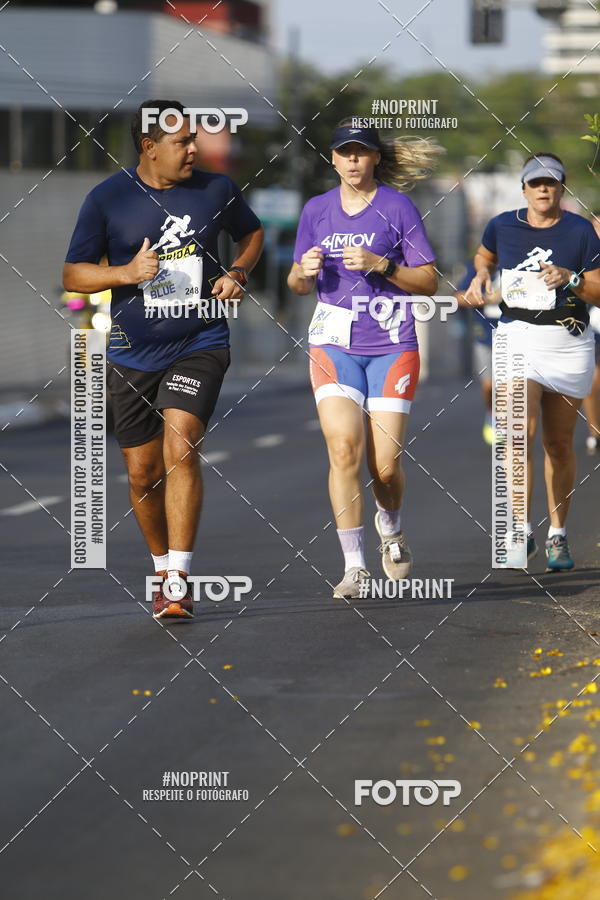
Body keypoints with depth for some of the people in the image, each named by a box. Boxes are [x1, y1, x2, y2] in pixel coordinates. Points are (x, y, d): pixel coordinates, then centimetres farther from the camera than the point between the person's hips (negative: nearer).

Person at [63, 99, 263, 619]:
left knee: (180, 448, -20)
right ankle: (162, 568, 30)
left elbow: (252, 233, 21)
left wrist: (238, 273, 2)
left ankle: (179, 580, -18)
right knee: (142, 473, 7)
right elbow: (73, 274, 0)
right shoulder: (107, 199, -3)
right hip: (133, 355, 1)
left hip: (200, 346, -1)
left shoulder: (217, 190, 1)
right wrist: (126, 272, -17)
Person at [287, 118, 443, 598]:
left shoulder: (398, 207, -1)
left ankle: (391, 525, 32)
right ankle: (354, 565, -13)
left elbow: (429, 281, -1)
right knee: (344, 448, -18)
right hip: (334, 343, 2)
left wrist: (380, 265, -16)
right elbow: (298, 284, 18)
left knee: (385, 464, -3)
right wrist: (304, 272, -5)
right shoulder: (316, 211, 9)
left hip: (392, 346, -2)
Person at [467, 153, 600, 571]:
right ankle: (523, 532, -18)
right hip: (518, 338, 1)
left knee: (559, 443, 6)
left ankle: (558, 534, 19)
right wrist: (481, 276, 6)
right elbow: (485, 256, 27)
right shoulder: (503, 226, 5)